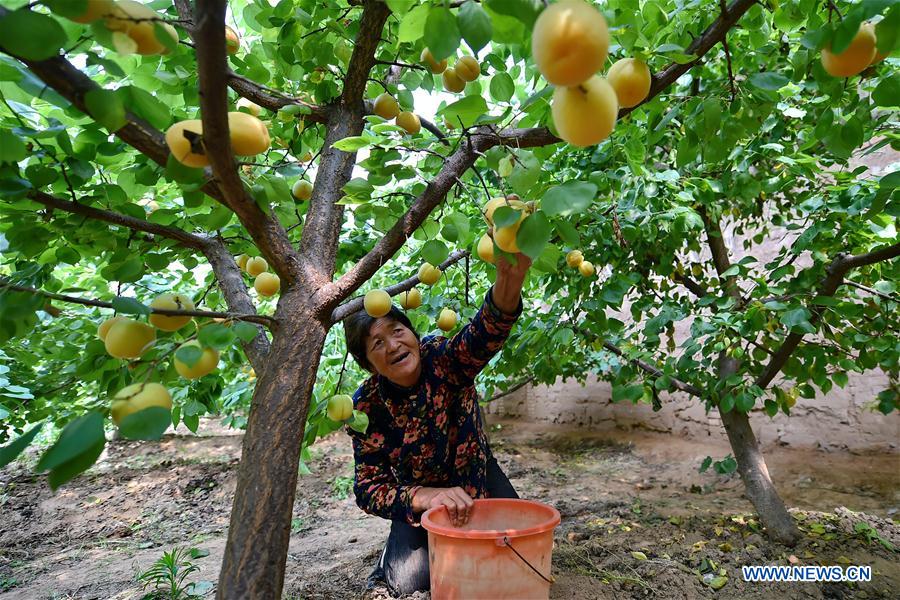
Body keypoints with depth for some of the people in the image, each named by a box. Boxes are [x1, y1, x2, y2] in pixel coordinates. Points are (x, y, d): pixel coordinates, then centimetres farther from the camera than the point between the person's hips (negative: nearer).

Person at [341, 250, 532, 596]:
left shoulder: (444, 359, -24)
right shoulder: (367, 406, -20)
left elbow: (485, 332, -46)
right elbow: (368, 488, -19)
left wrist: (509, 280, -69)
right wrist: (425, 497, -39)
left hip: (477, 477, 1)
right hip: (418, 497, 0)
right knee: (409, 580, -20)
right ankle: (396, 552, 15)